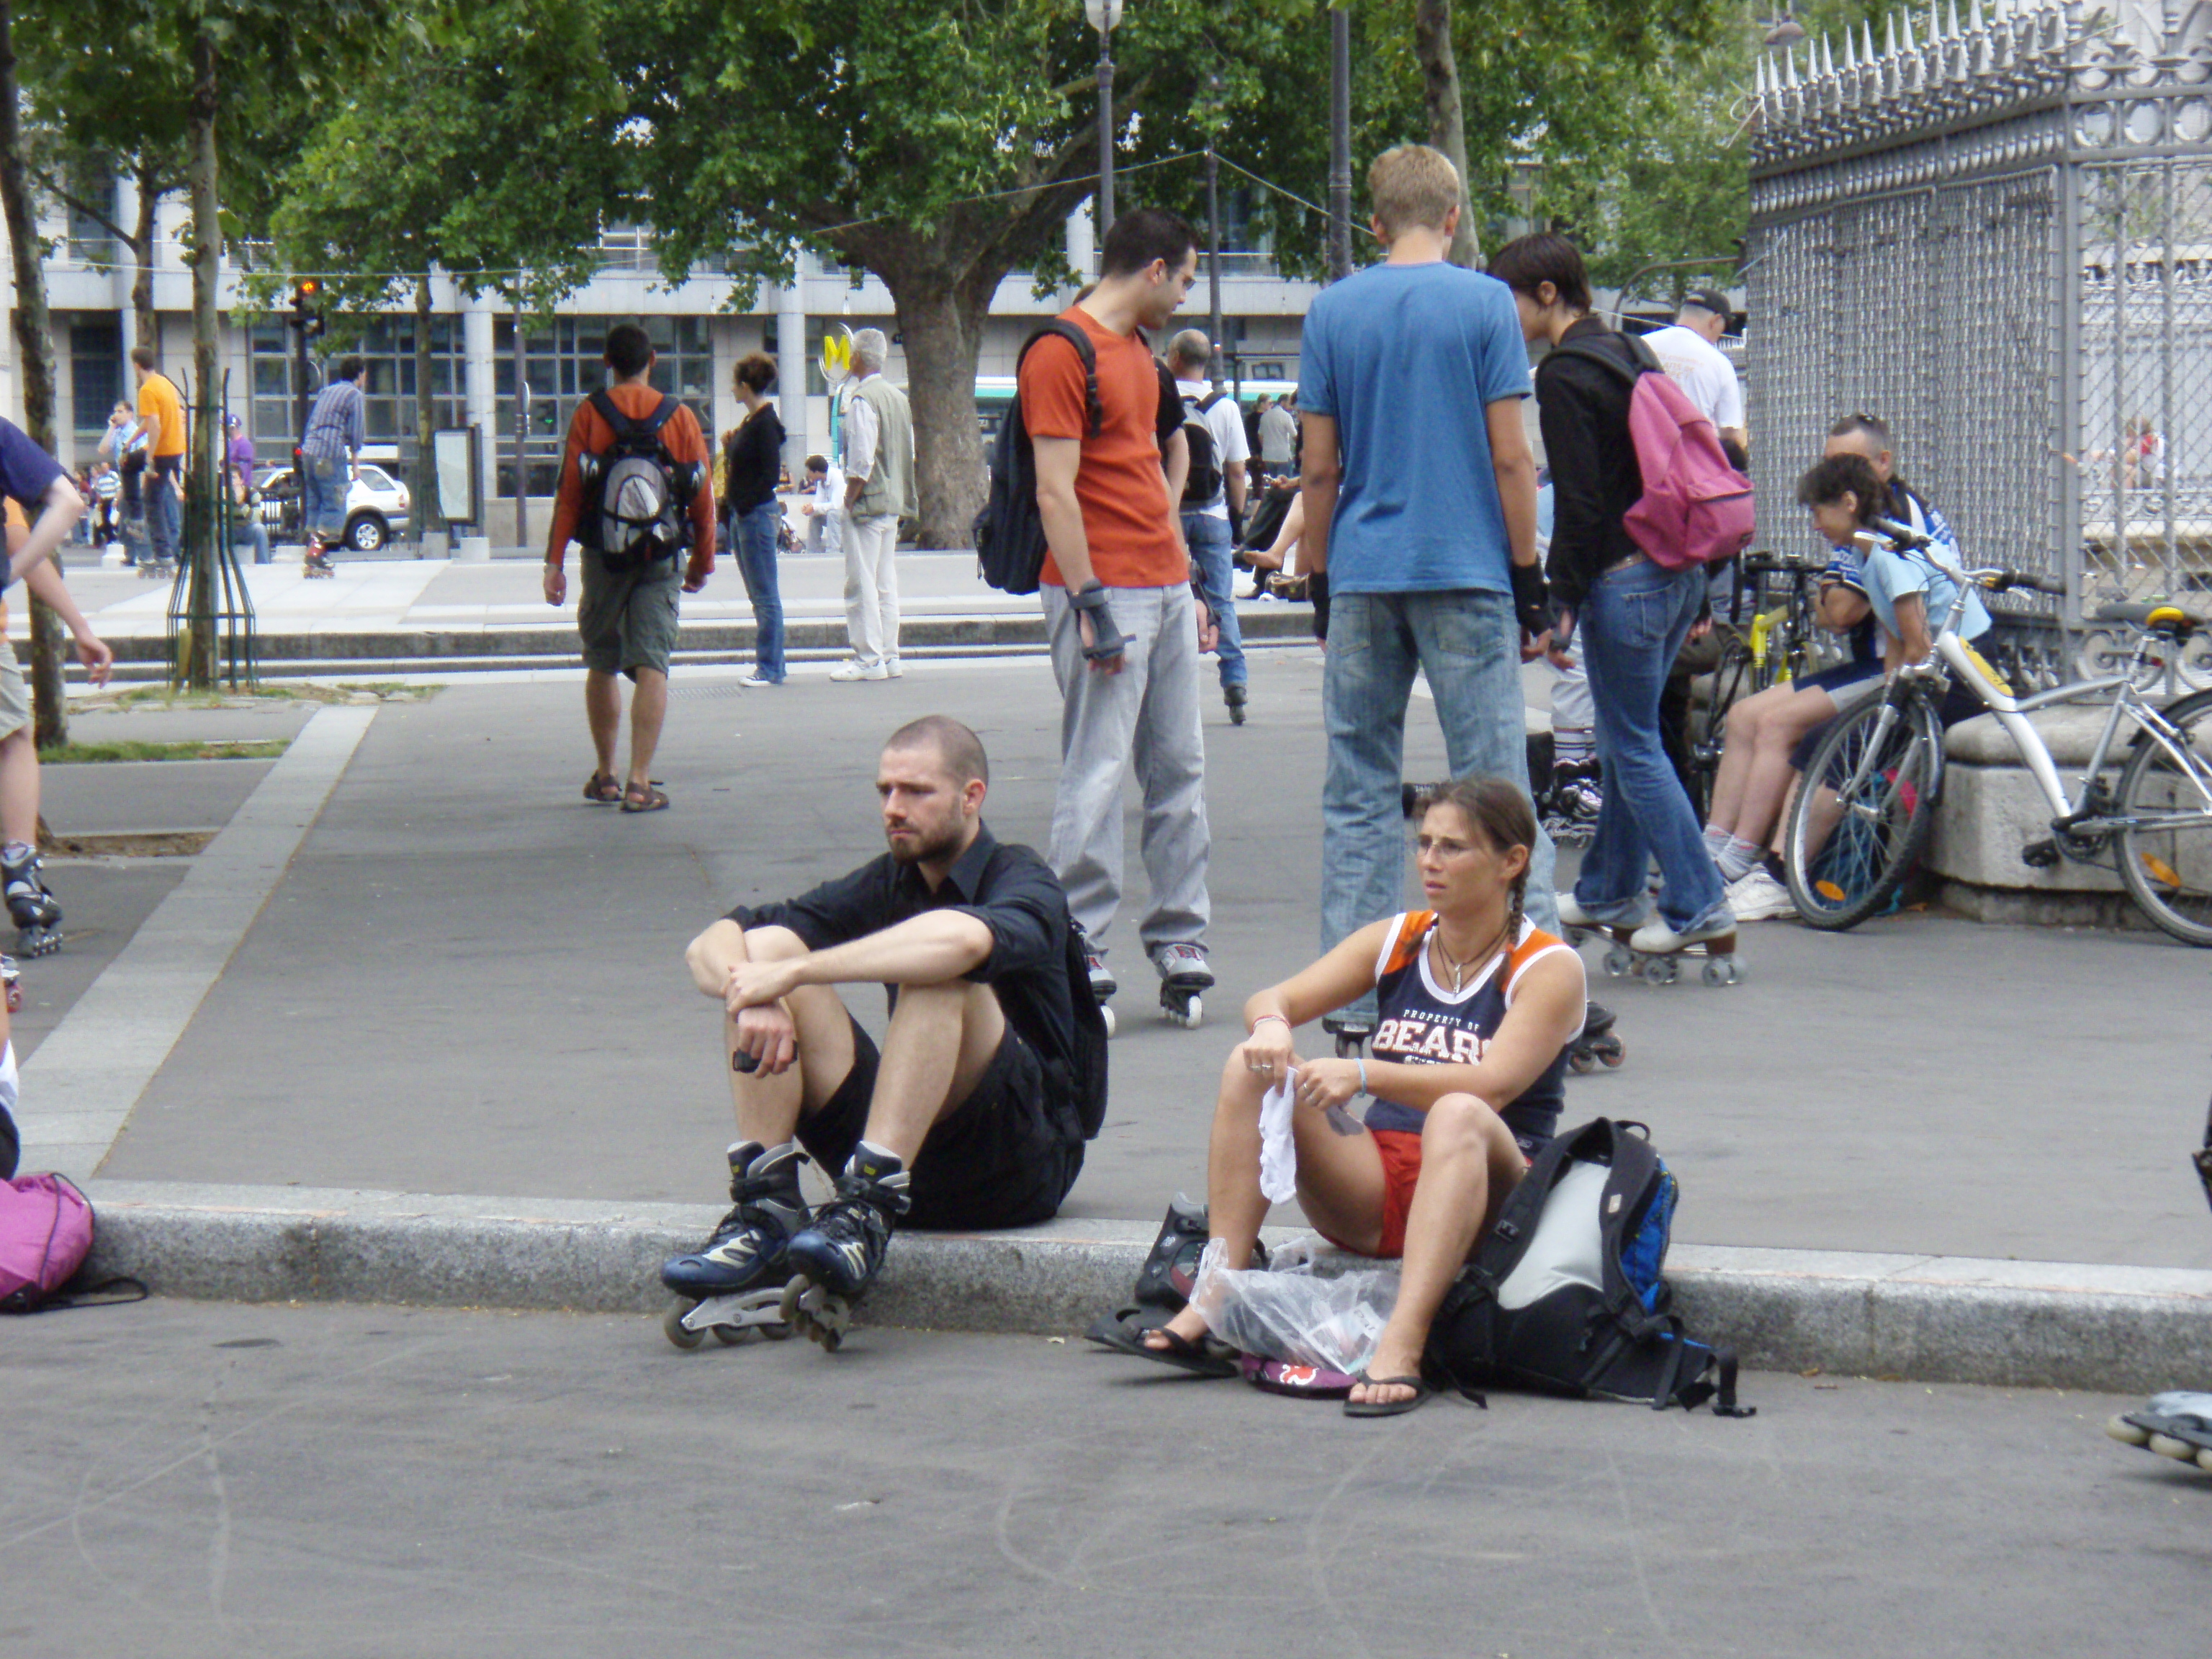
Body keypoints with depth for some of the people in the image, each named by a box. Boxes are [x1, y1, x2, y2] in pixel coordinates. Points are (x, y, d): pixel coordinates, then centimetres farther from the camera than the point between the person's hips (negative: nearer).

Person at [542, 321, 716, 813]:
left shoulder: (590, 414, -1)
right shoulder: (680, 417, 2)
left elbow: (569, 492, -5)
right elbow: (703, 495, 3)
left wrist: (555, 560, -3)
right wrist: (703, 560, 14)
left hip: (603, 552, 0)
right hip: (661, 557, 0)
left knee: (602, 665, 14)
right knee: (651, 666, -4)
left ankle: (605, 777, 23)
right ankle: (640, 783, -12)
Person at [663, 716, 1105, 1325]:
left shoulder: (1025, 884, -8)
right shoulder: (887, 883, 10)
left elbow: (965, 939, -36)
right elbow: (710, 946, 2)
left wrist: (791, 973, -34)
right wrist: (752, 994, -23)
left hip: (1025, 1164, -6)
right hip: (904, 1151, 6)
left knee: (939, 973, -30)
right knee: (762, 945, -7)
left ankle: (866, 1213, -40)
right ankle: (766, 1210, -20)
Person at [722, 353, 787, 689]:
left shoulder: (766, 423, -14)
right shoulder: (750, 421, 15)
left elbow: (770, 475, -18)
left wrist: (745, 504, -18)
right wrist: (730, 448, 5)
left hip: (758, 513, -10)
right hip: (744, 515, 10)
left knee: (765, 597, -5)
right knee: (759, 596, 12)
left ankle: (770, 669, -3)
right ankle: (769, 664, 17)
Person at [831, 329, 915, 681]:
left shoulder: (862, 399, -14)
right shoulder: (898, 397, 12)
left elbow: (862, 459, -19)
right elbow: (910, 452, 15)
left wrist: (849, 502, -12)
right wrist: (900, 499, 18)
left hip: (867, 501, -9)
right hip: (894, 501, 9)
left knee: (862, 583, -5)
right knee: (886, 583, 12)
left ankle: (868, 659, -6)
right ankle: (889, 655, 14)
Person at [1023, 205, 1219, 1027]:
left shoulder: (1139, 352, 18)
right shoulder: (1062, 350, -11)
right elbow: (1056, 492, -16)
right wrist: (1090, 605, -20)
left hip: (1166, 589, 9)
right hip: (1107, 591, -9)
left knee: (1180, 768, 9)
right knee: (1097, 775, -6)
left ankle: (1179, 940, 15)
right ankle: (1079, 957, -1)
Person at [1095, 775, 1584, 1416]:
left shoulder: (1550, 968, -3)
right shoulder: (1393, 942, 12)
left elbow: (1491, 1085, -20)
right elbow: (1270, 1001, 2)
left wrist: (1365, 1076, -31)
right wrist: (1271, 1025, -23)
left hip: (1481, 1193, -4)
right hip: (1369, 1188, 5)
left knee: (1458, 1116, -38)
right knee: (1251, 1066, -17)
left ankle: (1402, 1349, -52)